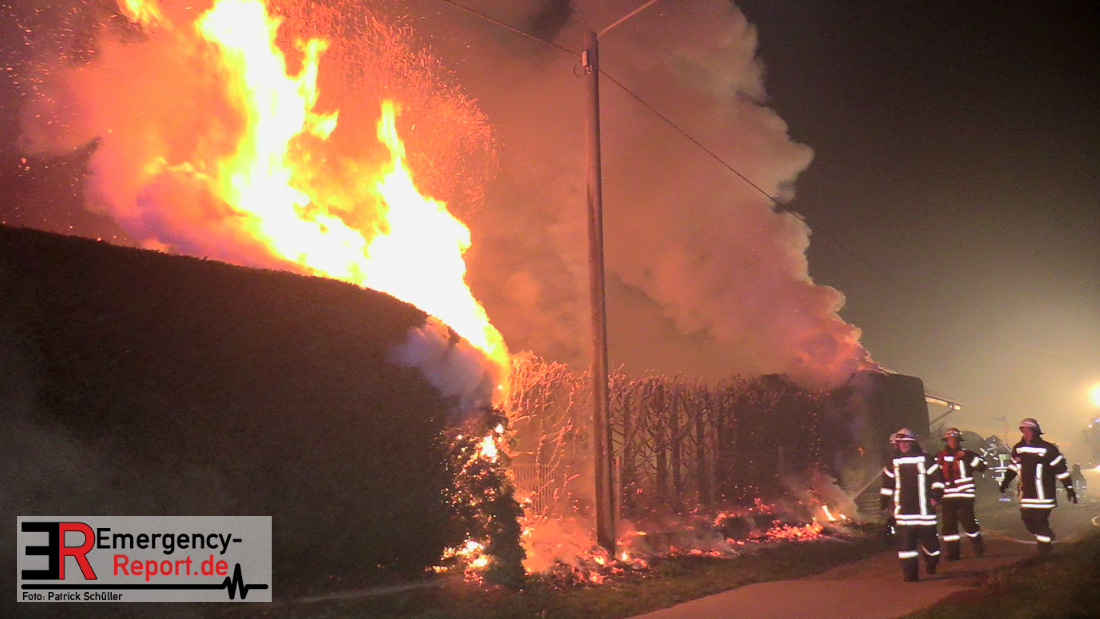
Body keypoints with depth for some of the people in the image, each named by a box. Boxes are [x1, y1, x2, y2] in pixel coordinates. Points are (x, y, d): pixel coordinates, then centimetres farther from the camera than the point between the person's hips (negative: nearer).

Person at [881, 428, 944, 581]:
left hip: (924, 508, -2)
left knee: (928, 536, 4)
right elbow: (887, 482, 19)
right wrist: (884, 501, 20)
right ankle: (910, 572, 0)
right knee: (905, 539, -4)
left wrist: (936, 495, -11)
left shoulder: (925, 459, -1)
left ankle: (931, 563, 31)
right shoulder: (894, 462, 9)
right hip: (903, 510, 2)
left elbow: (937, 477, 0)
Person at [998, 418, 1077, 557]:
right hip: (1027, 492, 6)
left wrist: (1069, 488, -7)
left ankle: (1044, 547, 7)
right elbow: (1014, 465, 22)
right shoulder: (1018, 448, 6)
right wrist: (1006, 481, 23)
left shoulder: (1048, 449, -11)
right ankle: (1047, 537, 27)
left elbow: (1061, 469, -8)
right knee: (1027, 519, 5)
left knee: (1041, 520, -8)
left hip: (1043, 493, -6)